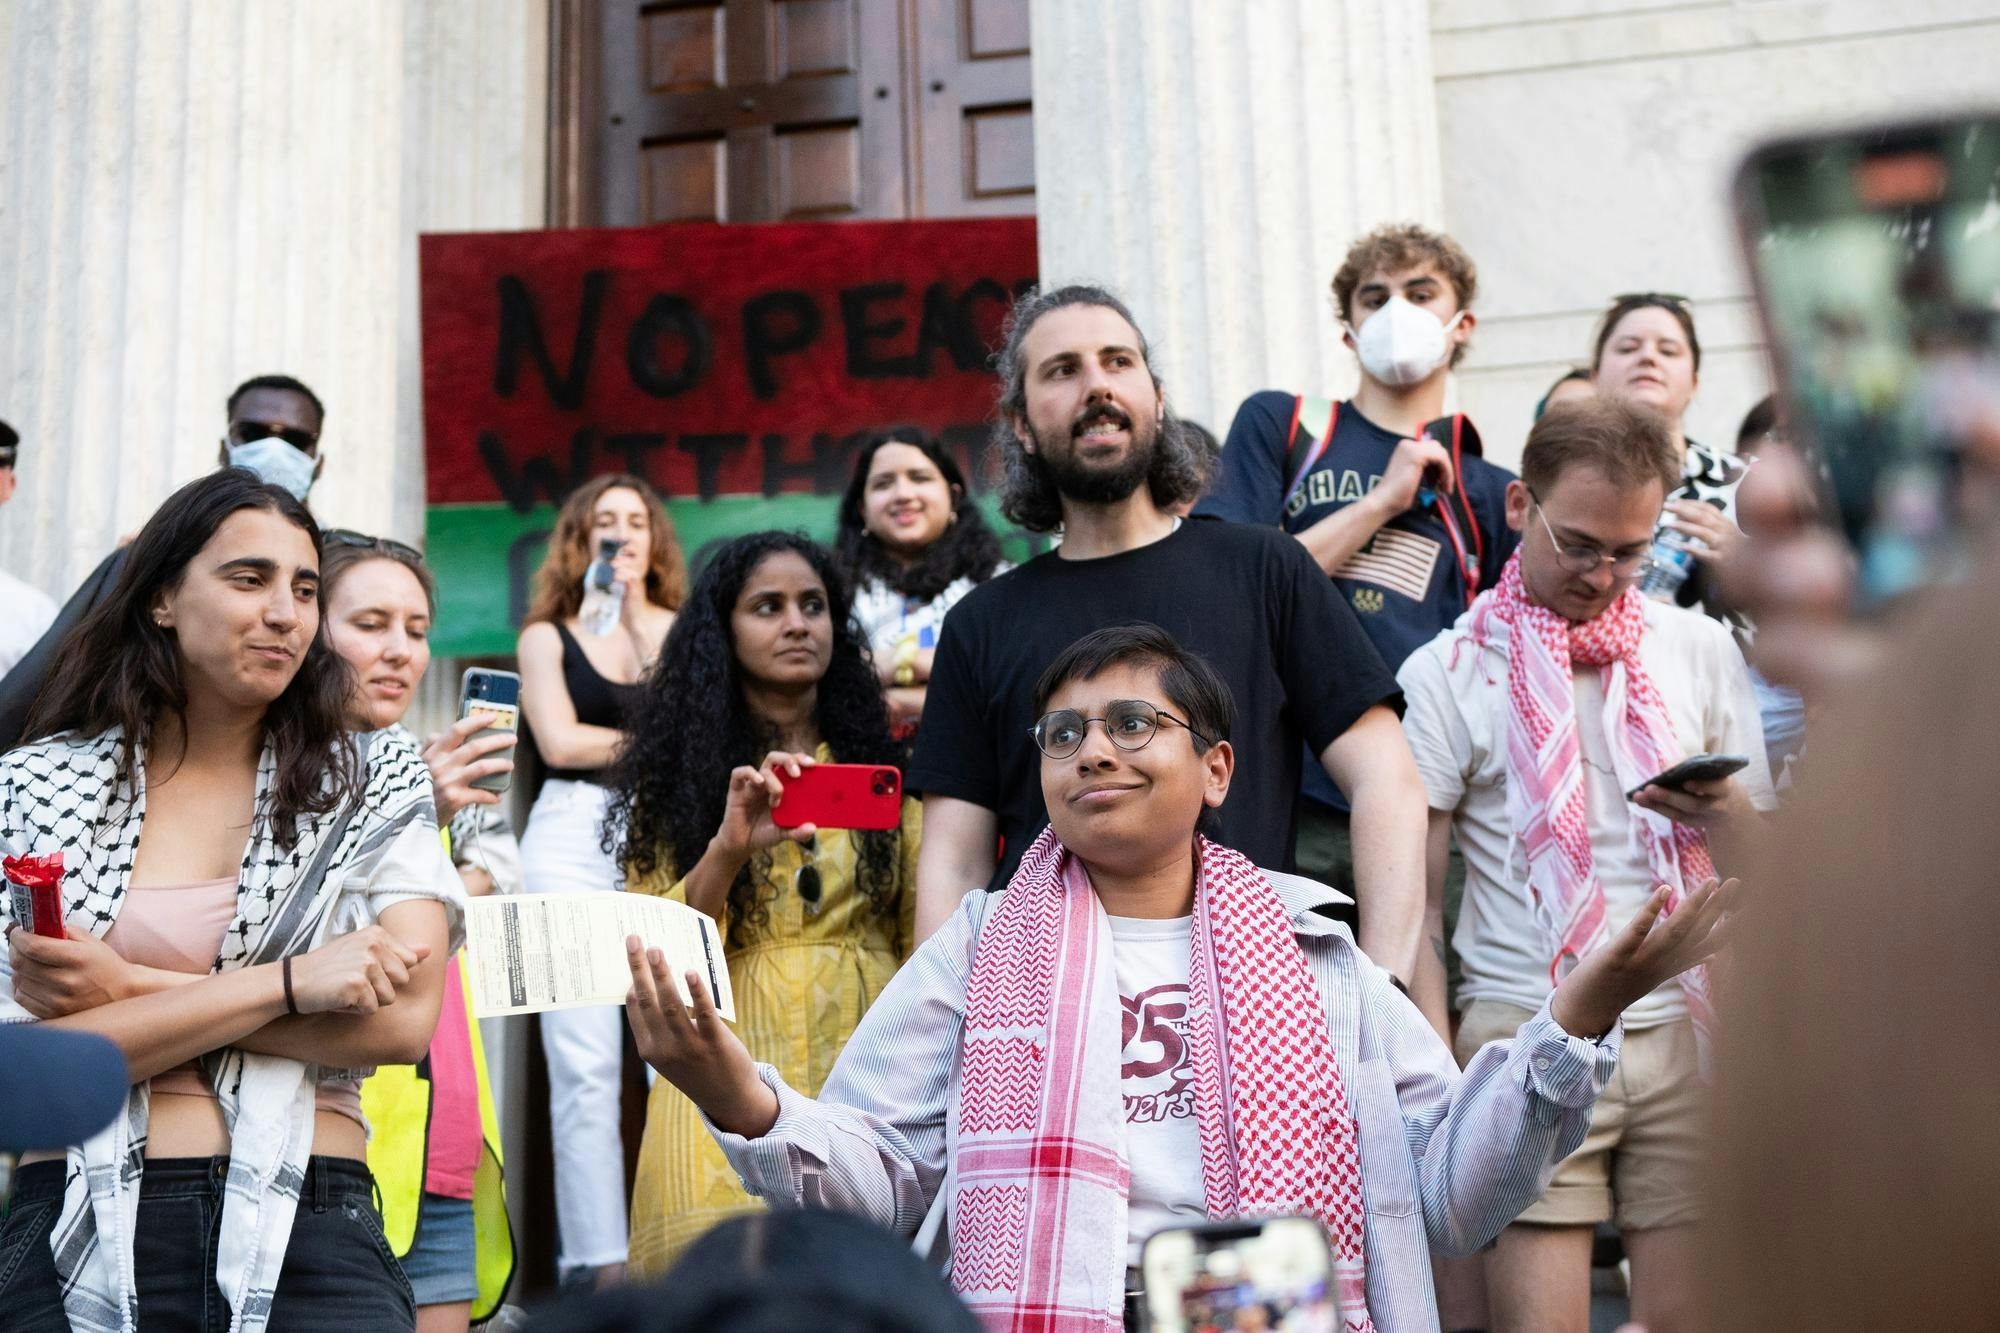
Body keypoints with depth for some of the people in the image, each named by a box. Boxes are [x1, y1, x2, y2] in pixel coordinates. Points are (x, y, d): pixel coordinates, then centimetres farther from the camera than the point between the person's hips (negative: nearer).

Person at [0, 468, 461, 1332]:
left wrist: (129, 991, -9)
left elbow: (402, 1023, -7)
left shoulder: (373, 785, 6)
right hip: (78, 1235, 0)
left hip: (307, 1235, 0)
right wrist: (289, 982, -11)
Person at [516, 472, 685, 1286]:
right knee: (584, 1062, -9)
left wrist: (638, 617, -3)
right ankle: (597, 1258, -9)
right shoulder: (546, 636, 13)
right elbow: (560, 739, 0)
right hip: (573, 839, -1)